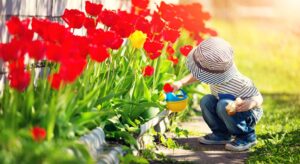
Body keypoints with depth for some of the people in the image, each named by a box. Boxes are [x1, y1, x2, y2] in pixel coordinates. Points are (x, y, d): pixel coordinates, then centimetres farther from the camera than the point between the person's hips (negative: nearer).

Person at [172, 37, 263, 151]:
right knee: (206, 101, -14)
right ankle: (221, 134, 1)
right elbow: (196, 76, 6)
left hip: (248, 115, -7)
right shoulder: (215, 73, -15)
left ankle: (247, 137, -16)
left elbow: (259, 98, -27)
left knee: (224, 105, -33)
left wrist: (251, 103, -49)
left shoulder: (240, 83, -35)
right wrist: (181, 83, -4)